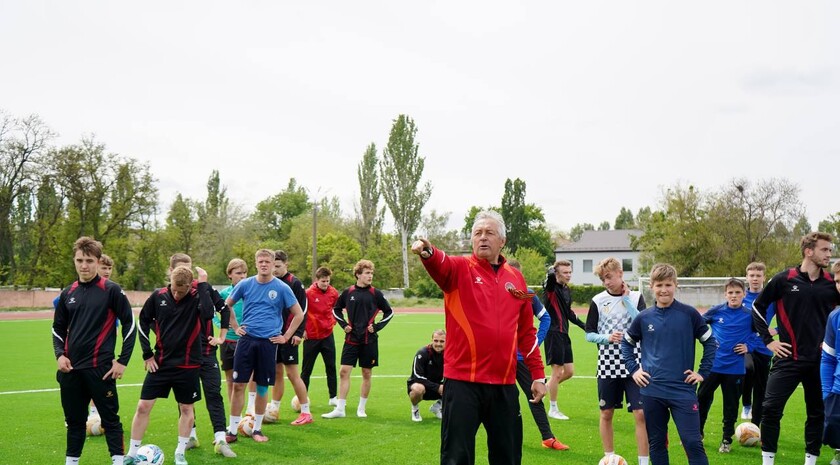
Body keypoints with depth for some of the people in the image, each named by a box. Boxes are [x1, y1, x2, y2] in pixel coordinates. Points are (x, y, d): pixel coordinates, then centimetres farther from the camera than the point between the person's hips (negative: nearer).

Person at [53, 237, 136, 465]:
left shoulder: (111, 290, -6)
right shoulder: (68, 293, 8)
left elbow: (129, 324, -4)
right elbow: (58, 328, 18)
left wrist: (123, 360, -7)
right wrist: (59, 355, 1)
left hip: (100, 368, -5)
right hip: (71, 369, 5)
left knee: (110, 418, 0)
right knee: (74, 420, 14)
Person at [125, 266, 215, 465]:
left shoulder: (197, 297, -12)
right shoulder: (158, 296, -6)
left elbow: (208, 313, -33)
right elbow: (143, 321, 7)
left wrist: (203, 285, -29)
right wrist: (147, 354, 4)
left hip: (187, 364, -2)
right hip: (160, 362, 2)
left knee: (186, 408, 8)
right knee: (143, 406, 1)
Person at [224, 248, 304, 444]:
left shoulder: (282, 288, -2)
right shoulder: (245, 284, 3)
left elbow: (299, 314, 4)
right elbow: (227, 305, 17)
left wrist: (286, 336, 2)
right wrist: (236, 327, 11)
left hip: (268, 342, -1)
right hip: (246, 340, 1)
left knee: (262, 388, 5)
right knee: (238, 385, -1)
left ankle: (257, 429, 20)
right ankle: (232, 431, 7)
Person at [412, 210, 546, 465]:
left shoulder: (515, 278, 11)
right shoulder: (460, 269, -1)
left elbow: (527, 332, 17)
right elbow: (440, 265, -26)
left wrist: (538, 375, 15)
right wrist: (427, 251, -49)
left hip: (504, 385, 4)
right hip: (462, 382, -4)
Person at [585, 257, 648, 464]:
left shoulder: (636, 297, 0)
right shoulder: (598, 300, 0)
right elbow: (589, 334, 3)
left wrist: (626, 299, -15)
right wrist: (606, 337, -16)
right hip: (607, 367, 1)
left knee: (641, 414, -7)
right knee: (606, 413, 10)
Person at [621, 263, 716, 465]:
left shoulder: (689, 314, -3)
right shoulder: (644, 317, 4)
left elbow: (710, 342, 7)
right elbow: (626, 342, 19)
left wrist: (703, 372, 2)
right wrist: (633, 369, 9)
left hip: (683, 390, -2)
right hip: (652, 392, 3)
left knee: (693, 443, -7)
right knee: (656, 443, 10)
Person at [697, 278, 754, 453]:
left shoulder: (749, 315, -4)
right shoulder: (716, 311, -2)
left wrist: (748, 346, -3)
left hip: (735, 368, -1)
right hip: (713, 365, 1)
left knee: (731, 404, 7)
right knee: (702, 398, 8)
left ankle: (727, 439, 21)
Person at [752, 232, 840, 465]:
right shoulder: (784, 279, -6)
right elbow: (758, 307, 4)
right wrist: (768, 340, 1)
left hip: (820, 361, 3)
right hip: (788, 358, -2)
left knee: (817, 413, 9)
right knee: (771, 409, -5)